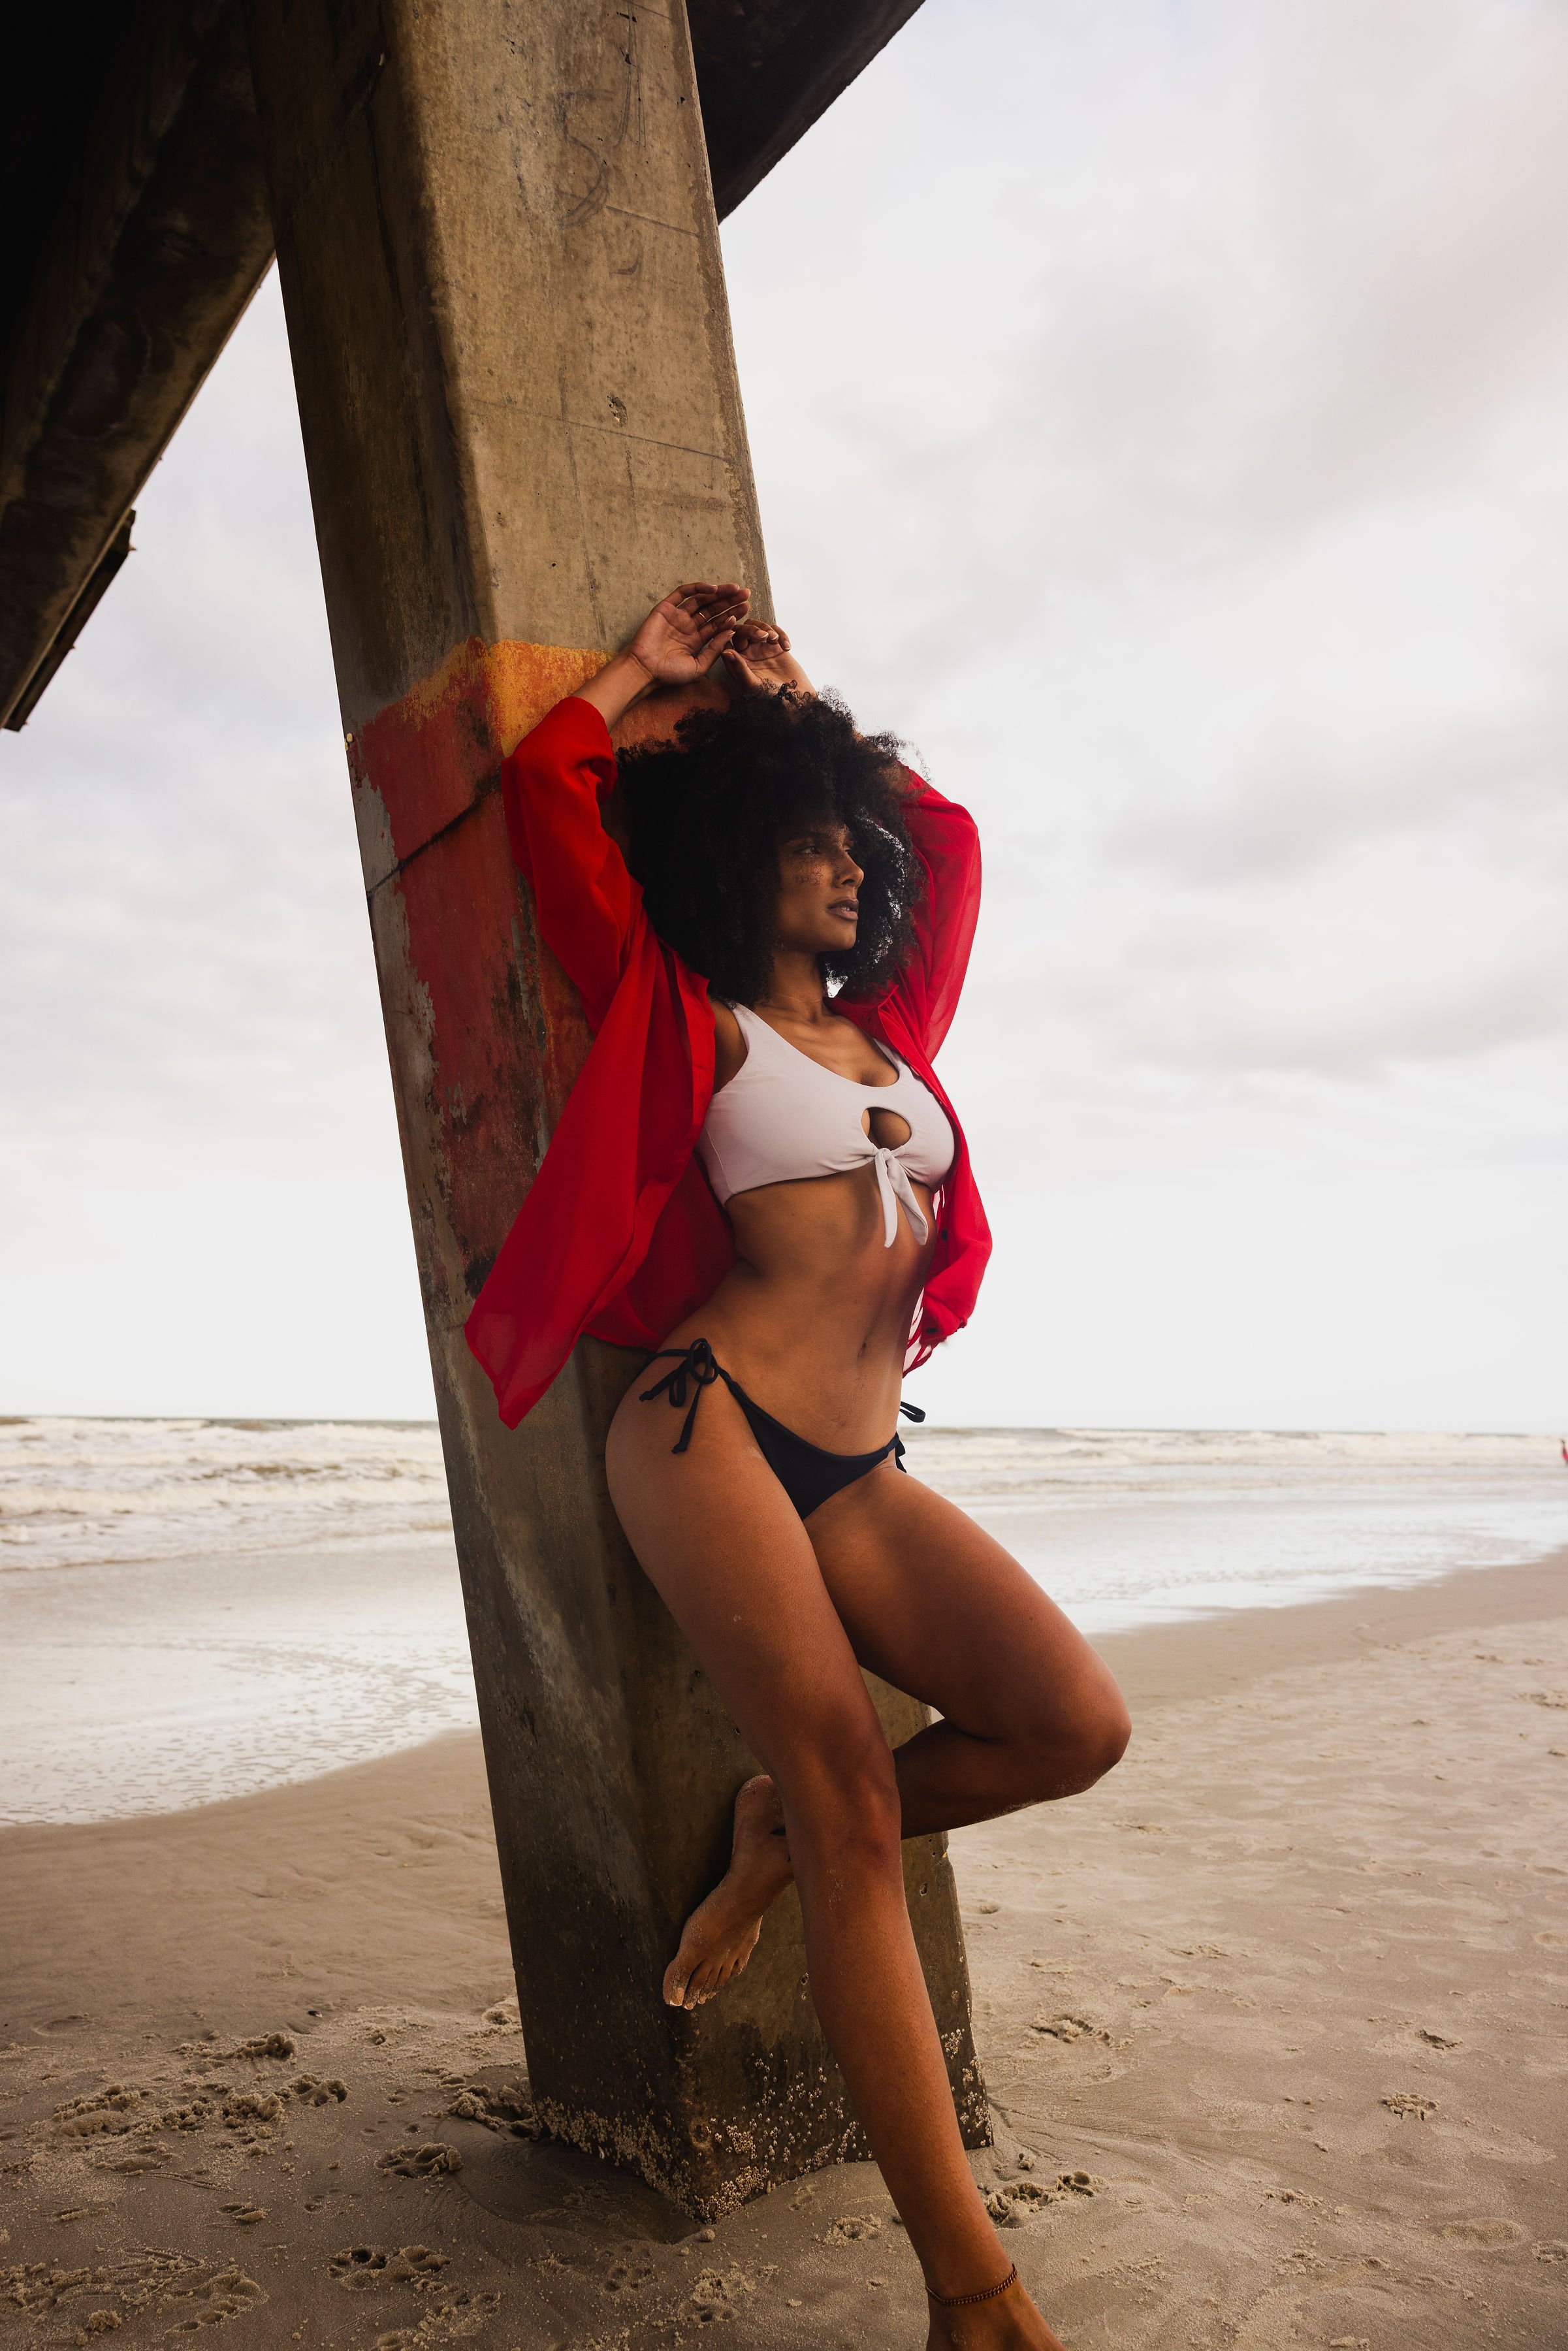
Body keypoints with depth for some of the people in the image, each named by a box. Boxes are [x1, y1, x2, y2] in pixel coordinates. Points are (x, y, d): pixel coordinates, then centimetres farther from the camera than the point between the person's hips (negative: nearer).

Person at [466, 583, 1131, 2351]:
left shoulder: (886, 1024, 21)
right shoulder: (691, 1017, 6)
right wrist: (648, 670, 19)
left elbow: (946, 839, 34)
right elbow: (548, 797, 5)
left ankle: (778, 1833, 12)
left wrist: (800, 704, 34)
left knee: (1074, 1725, -14)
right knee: (855, 1801, -13)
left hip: (861, 1465, 6)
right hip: (713, 1429, -6)